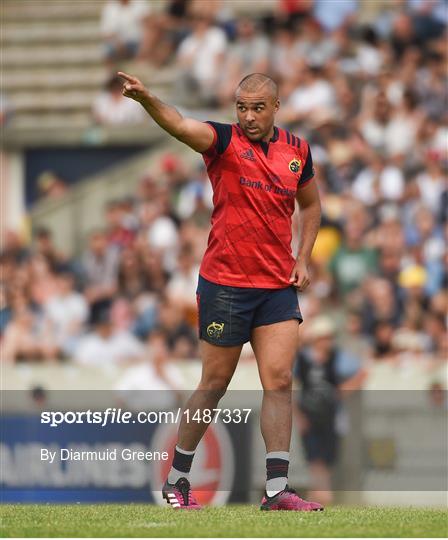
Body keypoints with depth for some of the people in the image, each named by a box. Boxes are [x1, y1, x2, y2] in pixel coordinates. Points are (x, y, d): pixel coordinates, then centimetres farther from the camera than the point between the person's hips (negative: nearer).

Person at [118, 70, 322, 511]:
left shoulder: (296, 149, 6)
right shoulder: (224, 141, -7)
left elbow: (310, 204, 22)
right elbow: (178, 125, -27)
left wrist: (303, 259, 9)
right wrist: (145, 98, -47)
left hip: (278, 285, 3)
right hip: (225, 284, -3)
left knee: (279, 381, -6)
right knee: (215, 383, 4)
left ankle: (276, 490, -5)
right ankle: (177, 480, 19)